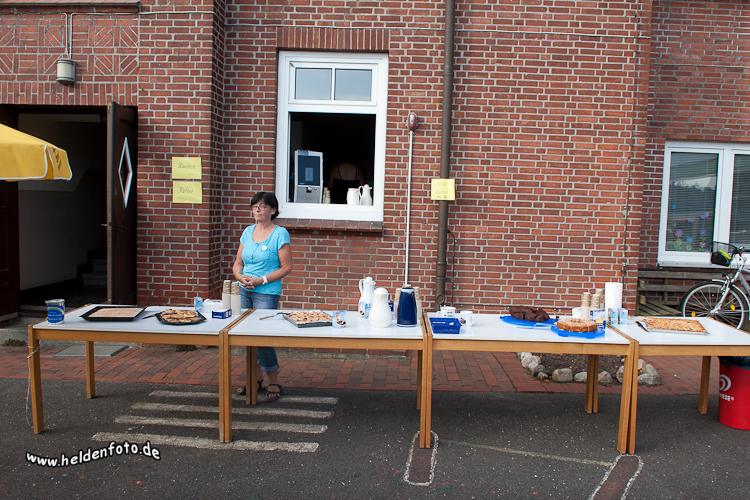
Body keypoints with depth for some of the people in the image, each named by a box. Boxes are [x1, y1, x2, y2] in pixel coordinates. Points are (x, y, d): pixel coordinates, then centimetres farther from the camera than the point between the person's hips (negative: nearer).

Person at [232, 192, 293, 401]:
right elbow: (237, 263, 15)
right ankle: (256, 378, 26)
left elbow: (286, 267, -9)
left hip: (267, 292, -6)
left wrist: (261, 280, -15)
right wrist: (240, 277, -6)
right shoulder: (248, 232, 11)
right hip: (245, 291, 6)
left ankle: (274, 383, 8)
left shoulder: (280, 234, -6)